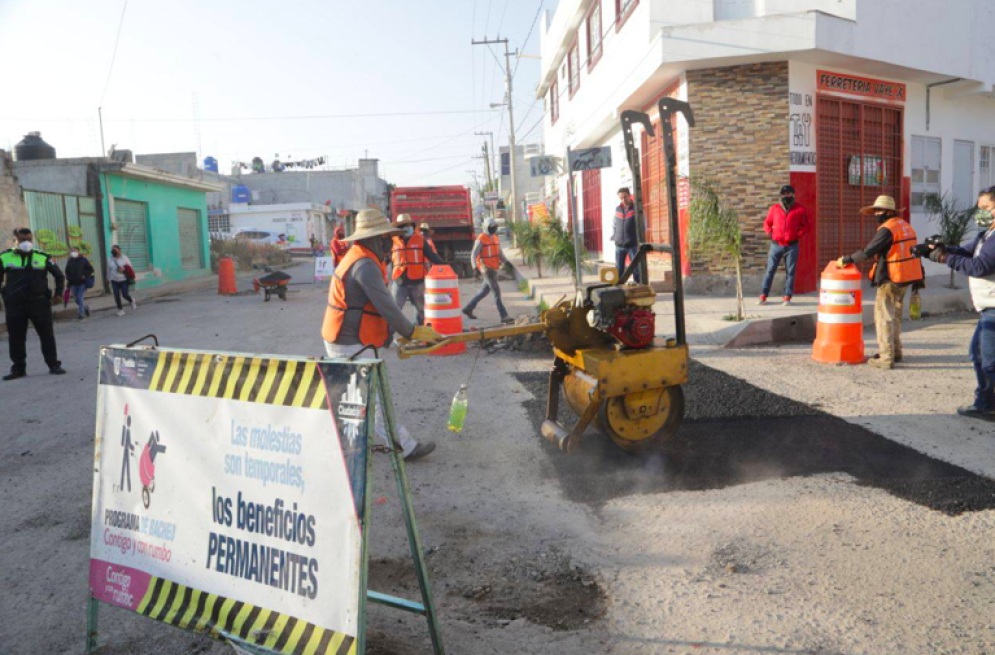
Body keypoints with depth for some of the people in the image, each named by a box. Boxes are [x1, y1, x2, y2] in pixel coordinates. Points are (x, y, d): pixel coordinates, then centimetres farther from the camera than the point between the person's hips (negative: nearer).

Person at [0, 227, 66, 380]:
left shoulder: (43, 257, 2)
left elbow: (59, 275, 12)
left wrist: (58, 292, 4)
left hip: (39, 302, -1)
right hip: (14, 304, 1)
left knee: (47, 335, 3)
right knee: (16, 337, 7)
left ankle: (54, 365, 11)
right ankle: (18, 368, 18)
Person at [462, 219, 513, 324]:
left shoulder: (495, 238, 13)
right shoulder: (481, 240, -10)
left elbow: (499, 253, 17)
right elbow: (474, 255, -12)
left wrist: (506, 262, 1)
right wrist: (475, 268, -23)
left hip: (494, 269, 8)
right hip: (486, 269, -8)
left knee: (484, 291, 17)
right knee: (496, 292, -11)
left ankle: (468, 308, 30)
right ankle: (504, 316, -9)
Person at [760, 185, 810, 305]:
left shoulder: (799, 210, 4)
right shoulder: (774, 208, 8)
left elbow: (807, 225, 9)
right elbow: (767, 223, 17)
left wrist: (798, 234, -3)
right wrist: (770, 233, 1)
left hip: (792, 246, -1)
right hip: (776, 245, 1)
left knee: (790, 272, 1)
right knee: (770, 270, 0)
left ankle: (787, 297, 5)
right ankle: (763, 296, 2)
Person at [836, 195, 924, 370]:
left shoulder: (887, 229, -16)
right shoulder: (905, 226, 13)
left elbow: (868, 252, -21)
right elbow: (913, 252, 17)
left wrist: (846, 259, -9)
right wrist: (918, 279, 21)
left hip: (891, 280, -9)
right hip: (906, 278, 9)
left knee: (883, 316, -4)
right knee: (895, 316, 20)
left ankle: (887, 358, -5)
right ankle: (895, 352, 29)